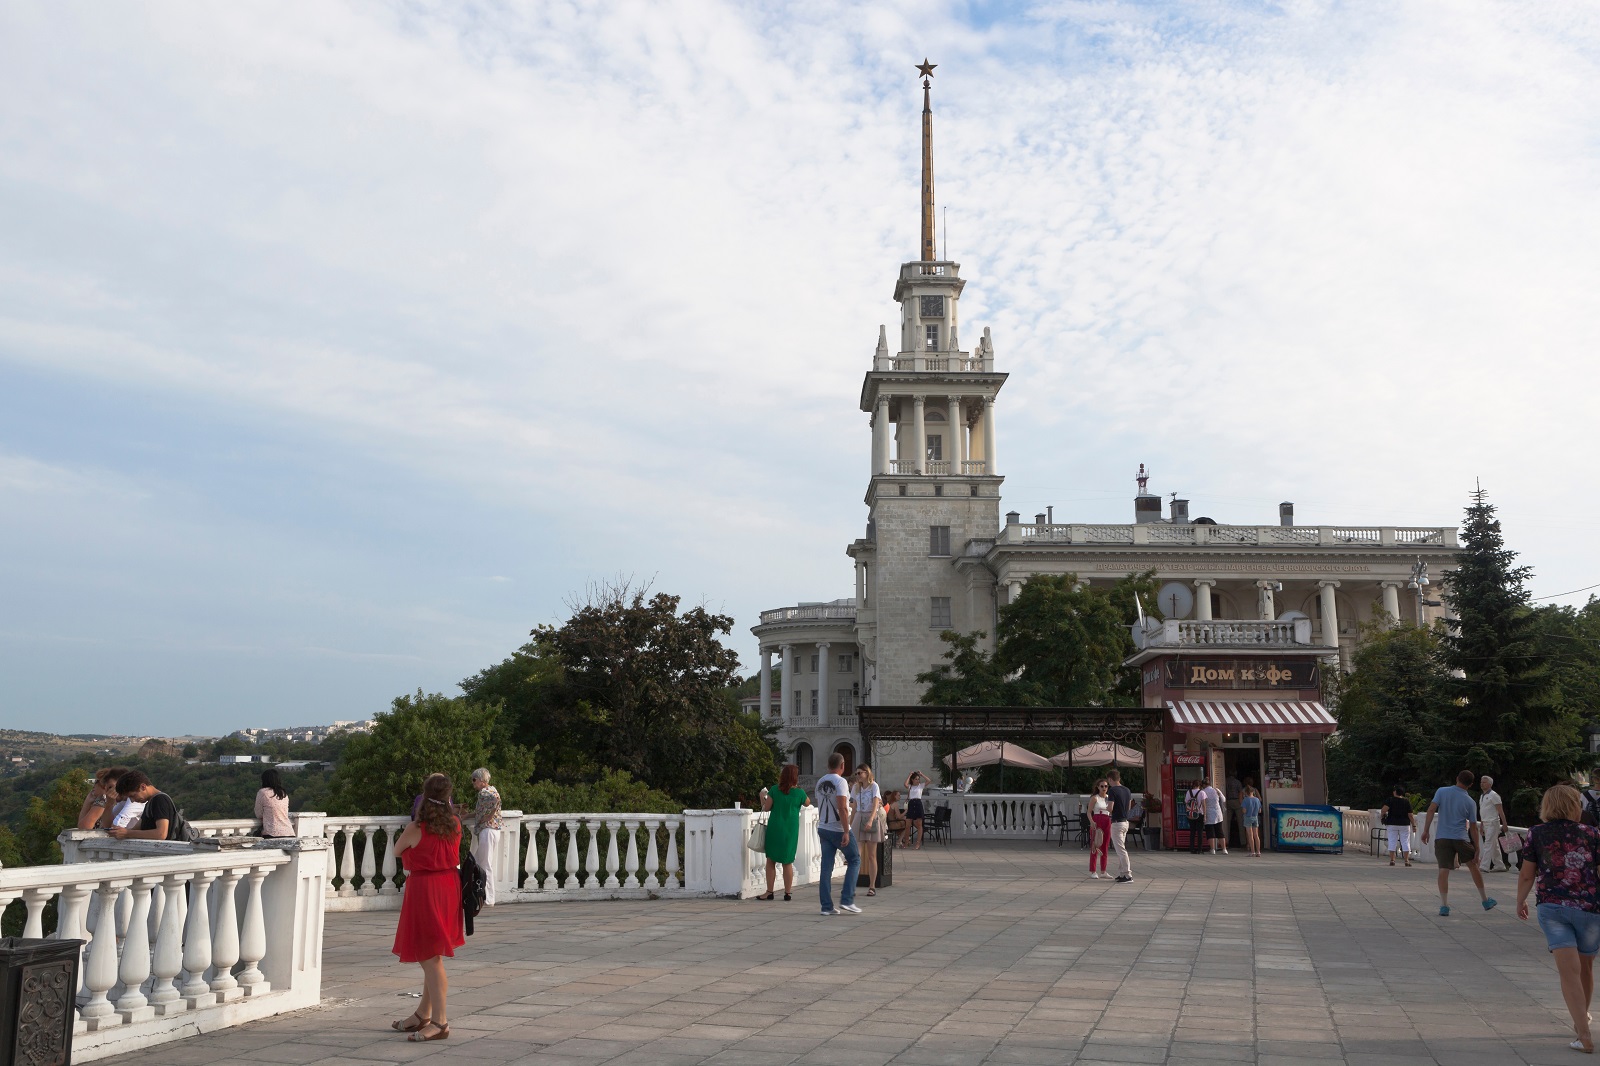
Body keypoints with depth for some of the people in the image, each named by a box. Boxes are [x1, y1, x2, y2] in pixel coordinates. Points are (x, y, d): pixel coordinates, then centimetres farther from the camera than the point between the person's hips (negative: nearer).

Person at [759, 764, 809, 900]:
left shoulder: (775, 790, -7)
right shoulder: (799, 792, -6)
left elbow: (766, 807, -3)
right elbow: (807, 803, 12)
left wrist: (762, 797, 14)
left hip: (774, 829, -1)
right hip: (791, 831, 1)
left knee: (771, 861, 8)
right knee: (787, 862, 10)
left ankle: (769, 892, 6)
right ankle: (787, 893, 12)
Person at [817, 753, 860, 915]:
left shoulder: (820, 782, 10)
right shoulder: (840, 781, -13)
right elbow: (842, 808, -21)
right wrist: (846, 832, -21)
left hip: (823, 828, 7)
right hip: (838, 830, -7)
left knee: (826, 867, 7)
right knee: (854, 860, 7)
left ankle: (826, 906, 6)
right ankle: (847, 900, -1)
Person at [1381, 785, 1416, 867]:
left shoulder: (1390, 800, -6)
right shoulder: (1406, 801, -2)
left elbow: (1384, 809, -20)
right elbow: (1410, 815, -4)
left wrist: (1383, 814, 0)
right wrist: (1414, 825, 3)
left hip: (1392, 824, -1)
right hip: (1404, 824, 1)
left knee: (1392, 842, 4)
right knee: (1405, 841, 5)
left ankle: (1392, 860, 3)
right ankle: (1406, 860, 3)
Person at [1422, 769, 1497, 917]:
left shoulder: (1442, 792, 1)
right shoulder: (1470, 802, 2)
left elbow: (1431, 810, -9)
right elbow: (1473, 827, 4)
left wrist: (1426, 830, -5)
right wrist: (1477, 848, 11)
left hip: (1442, 838, 0)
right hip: (1461, 838, 0)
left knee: (1443, 871, -2)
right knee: (1473, 866, 18)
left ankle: (1444, 906, -8)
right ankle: (1485, 901, 29)